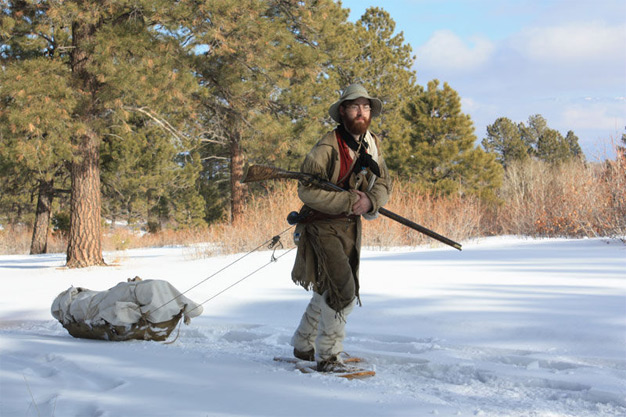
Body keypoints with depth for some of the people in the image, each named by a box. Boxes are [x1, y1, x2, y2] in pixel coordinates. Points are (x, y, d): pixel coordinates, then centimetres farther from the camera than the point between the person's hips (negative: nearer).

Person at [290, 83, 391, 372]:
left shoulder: (372, 144, 4)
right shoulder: (328, 147, -19)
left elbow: (383, 183, 5)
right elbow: (307, 190, -22)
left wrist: (370, 201, -18)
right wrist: (348, 201, -25)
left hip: (350, 227, 8)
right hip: (322, 226, -8)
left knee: (328, 291, 19)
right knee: (342, 291, -16)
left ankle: (303, 346, 37)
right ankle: (327, 356, -1)